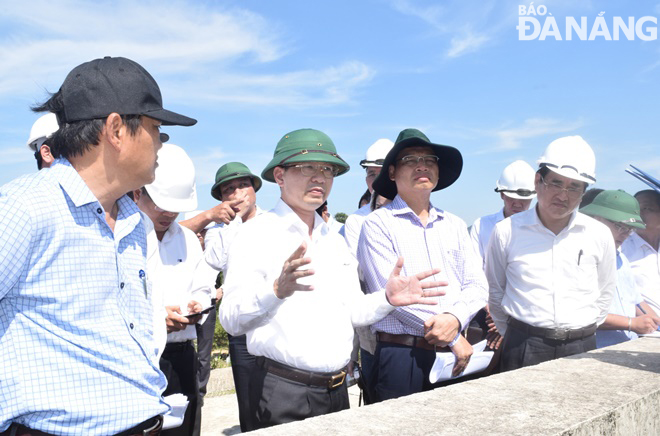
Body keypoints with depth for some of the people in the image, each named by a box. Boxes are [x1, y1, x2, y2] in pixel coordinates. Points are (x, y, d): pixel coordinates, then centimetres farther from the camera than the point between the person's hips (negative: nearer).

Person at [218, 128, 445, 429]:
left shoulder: (335, 241, 13)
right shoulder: (257, 234, -9)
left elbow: (353, 311, 14)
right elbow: (231, 320, -16)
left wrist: (388, 299, -4)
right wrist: (277, 289, -34)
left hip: (337, 390, 6)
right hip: (283, 392, -6)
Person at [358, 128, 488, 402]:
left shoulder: (455, 225, 14)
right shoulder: (378, 224, -3)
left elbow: (477, 286, 8)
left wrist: (455, 319, -14)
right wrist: (454, 339, -10)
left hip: (455, 357, 5)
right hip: (401, 355, -4)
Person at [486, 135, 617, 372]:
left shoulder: (599, 235, 2)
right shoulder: (506, 231, -4)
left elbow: (605, 295, 15)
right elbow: (495, 291, 8)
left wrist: (583, 334, 12)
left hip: (581, 349, 2)